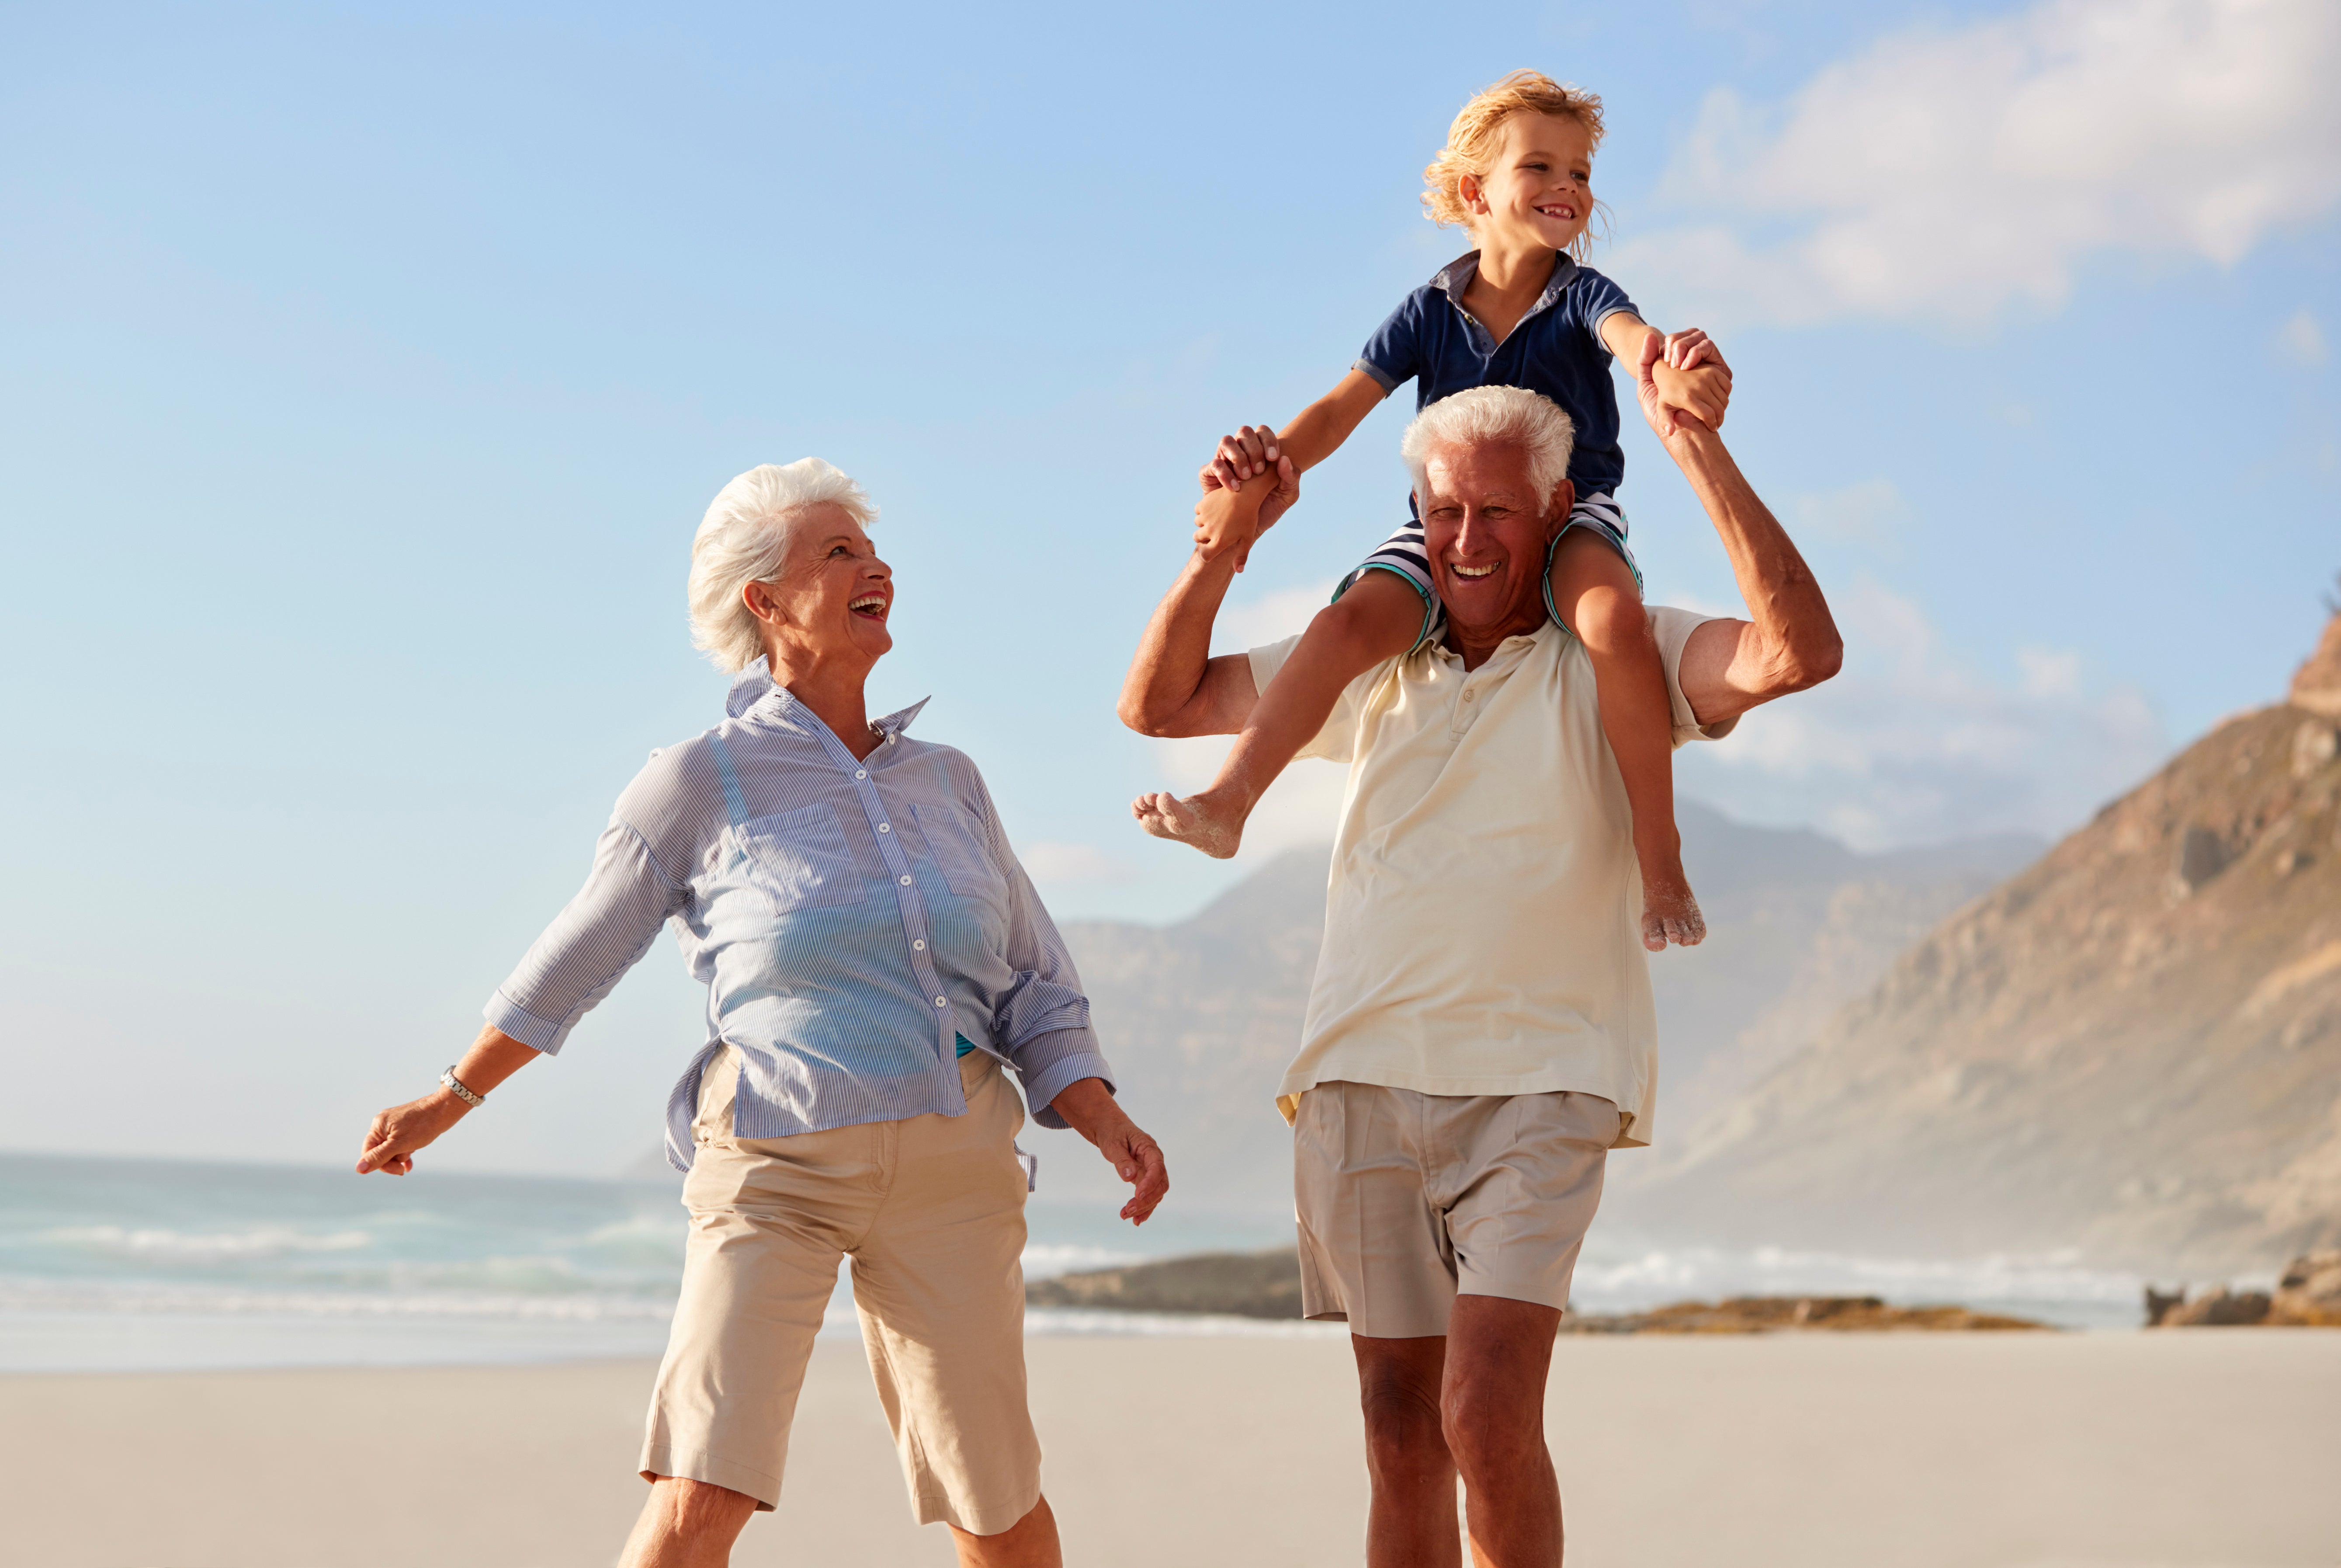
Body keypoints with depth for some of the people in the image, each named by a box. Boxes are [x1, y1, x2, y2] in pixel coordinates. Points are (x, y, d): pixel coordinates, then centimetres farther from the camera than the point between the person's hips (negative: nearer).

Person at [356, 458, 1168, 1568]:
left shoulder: (946, 781, 11)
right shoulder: (703, 784, -1)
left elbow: (1035, 991, 14)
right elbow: (575, 960, 10)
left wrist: (1107, 1123, -1)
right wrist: (451, 1100, 16)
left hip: (952, 1164, 4)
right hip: (775, 1164, -3)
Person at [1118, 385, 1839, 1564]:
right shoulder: (1370, 661, 14)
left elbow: (1799, 652, -16)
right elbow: (1156, 704, 17)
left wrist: (1700, 451, -19)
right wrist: (1222, 544, 3)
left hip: (1538, 1082, -4)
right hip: (1361, 1079, 4)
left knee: (1488, 1418, -19)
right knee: (1401, 1437, 7)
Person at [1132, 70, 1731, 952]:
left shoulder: (1580, 295, -3)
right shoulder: (1430, 312, 3)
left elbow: (1627, 332, -27)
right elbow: (1344, 407, 0)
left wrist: (1662, 368, -52)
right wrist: (1271, 456, -21)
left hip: (1570, 515, -2)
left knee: (1611, 616, -36)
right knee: (1350, 620, -28)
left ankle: (1659, 858, -28)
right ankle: (1226, 802, -28)